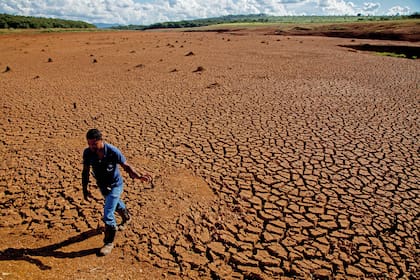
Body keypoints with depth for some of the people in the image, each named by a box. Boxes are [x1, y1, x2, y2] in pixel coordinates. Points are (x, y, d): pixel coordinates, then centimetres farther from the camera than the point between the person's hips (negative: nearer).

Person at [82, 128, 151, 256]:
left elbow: (126, 166, -19)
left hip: (115, 185, -5)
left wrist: (139, 176, -34)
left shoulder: (113, 152, -31)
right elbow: (85, 171, -4)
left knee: (108, 214, -10)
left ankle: (109, 243, 11)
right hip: (102, 185, 5)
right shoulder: (87, 153, -19)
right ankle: (126, 218, 62)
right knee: (115, 204, 30)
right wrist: (85, 189, -3)